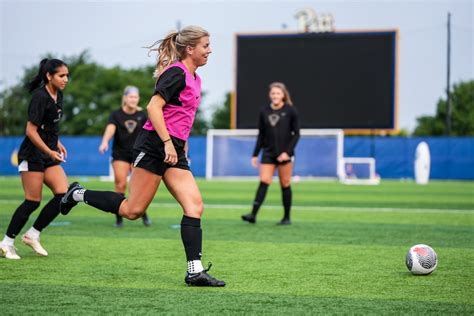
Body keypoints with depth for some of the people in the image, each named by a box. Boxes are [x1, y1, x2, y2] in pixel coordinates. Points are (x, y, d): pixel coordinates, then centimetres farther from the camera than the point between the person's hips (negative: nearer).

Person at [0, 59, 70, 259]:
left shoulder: (58, 96, 9)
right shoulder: (40, 96, -17)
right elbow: (31, 130, -20)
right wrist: (50, 152, -23)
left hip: (49, 155, 8)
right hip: (32, 155, -8)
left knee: (63, 194, -4)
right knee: (33, 201, -8)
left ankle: (32, 234, 7)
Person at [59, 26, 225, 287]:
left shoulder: (194, 79, 17)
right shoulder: (176, 73, -11)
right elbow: (153, 107, -19)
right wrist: (168, 142, -23)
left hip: (174, 151, 9)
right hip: (154, 146, -9)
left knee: (194, 206, -5)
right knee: (133, 210, -4)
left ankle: (195, 272, -7)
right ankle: (79, 194, 14)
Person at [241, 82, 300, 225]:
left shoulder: (290, 111, -2)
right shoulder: (264, 112, 7)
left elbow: (296, 133, -2)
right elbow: (261, 135, 13)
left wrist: (287, 152, -12)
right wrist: (255, 154, 9)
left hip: (285, 153, -2)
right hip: (268, 153, 2)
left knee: (285, 185, 2)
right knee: (264, 182, -9)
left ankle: (287, 217, 11)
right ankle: (253, 214, -17)